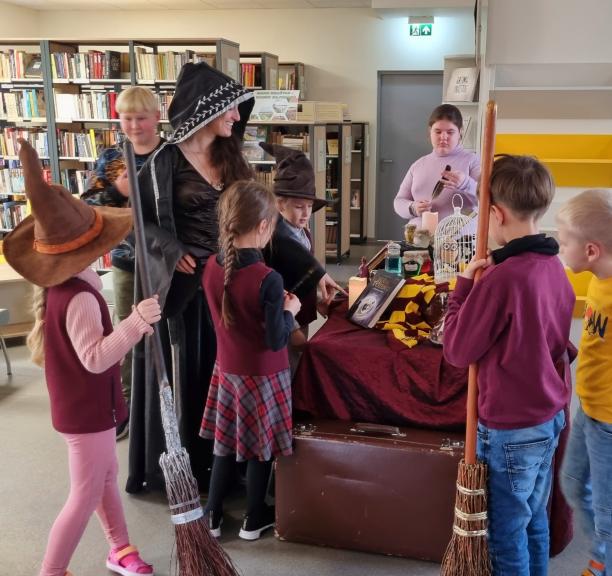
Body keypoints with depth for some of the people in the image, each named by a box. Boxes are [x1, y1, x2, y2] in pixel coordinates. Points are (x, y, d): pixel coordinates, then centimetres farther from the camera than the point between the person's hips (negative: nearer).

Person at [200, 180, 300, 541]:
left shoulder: (212, 267, -7)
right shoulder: (268, 279, -26)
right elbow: (276, 341, -21)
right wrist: (290, 310, -5)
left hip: (227, 368, 6)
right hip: (262, 375, -5)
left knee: (225, 440, 20)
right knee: (260, 446, 13)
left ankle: (213, 514, 32)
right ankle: (255, 519, 31)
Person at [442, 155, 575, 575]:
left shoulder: (502, 278, -25)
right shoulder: (555, 269, 2)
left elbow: (457, 350, -15)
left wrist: (464, 285, -9)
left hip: (511, 427, -8)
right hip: (550, 417, 8)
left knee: (507, 533, 8)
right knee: (535, 521, 22)